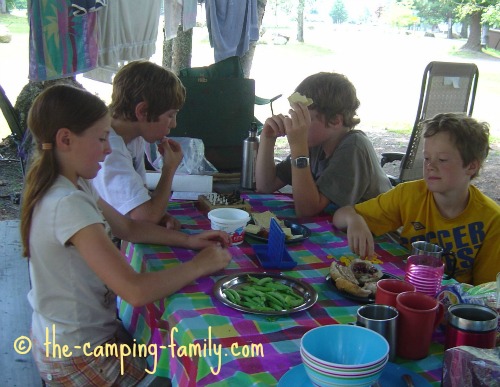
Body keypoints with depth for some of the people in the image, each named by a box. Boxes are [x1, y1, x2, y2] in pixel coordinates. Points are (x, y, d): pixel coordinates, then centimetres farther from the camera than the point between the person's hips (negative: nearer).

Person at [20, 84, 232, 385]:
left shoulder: (74, 185, -1)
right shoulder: (68, 205, -31)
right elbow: (136, 291, -35)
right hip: (79, 359, -8)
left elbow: (127, 227, 10)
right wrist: (200, 265, -21)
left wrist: (188, 240, -2)